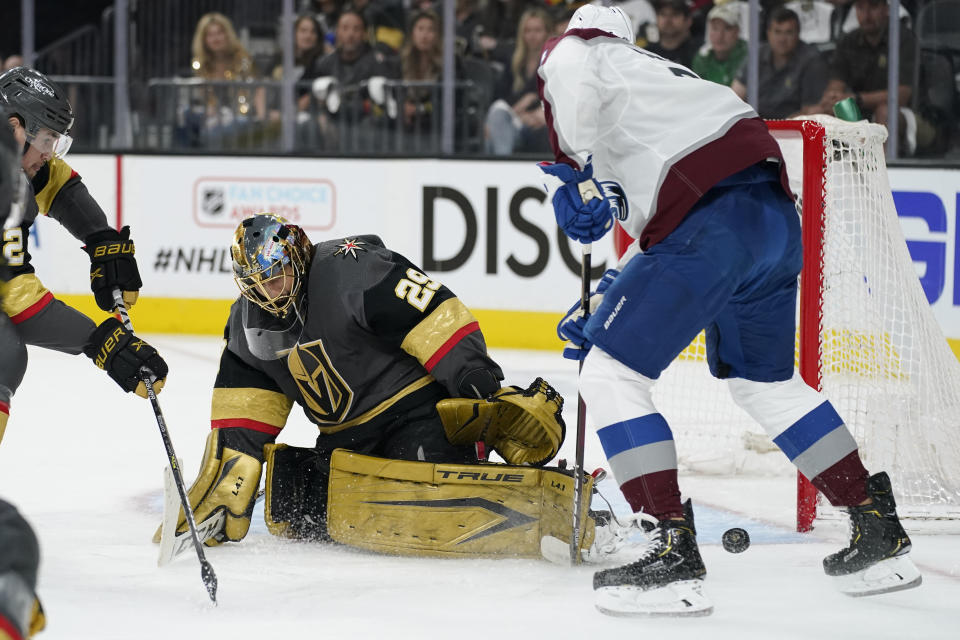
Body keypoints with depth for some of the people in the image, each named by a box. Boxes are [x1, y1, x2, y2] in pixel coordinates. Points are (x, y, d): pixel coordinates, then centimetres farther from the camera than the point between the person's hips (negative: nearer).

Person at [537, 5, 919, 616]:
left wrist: (580, 174, -12)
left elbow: (577, 78, -14)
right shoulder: (655, 73, 36)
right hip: (777, 214, 9)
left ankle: (674, 552, -10)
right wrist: (606, 309, 35)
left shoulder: (570, 52, 15)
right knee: (766, 381, 27)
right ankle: (879, 532, 31)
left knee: (611, 375, -1)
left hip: (711, 218, -9)